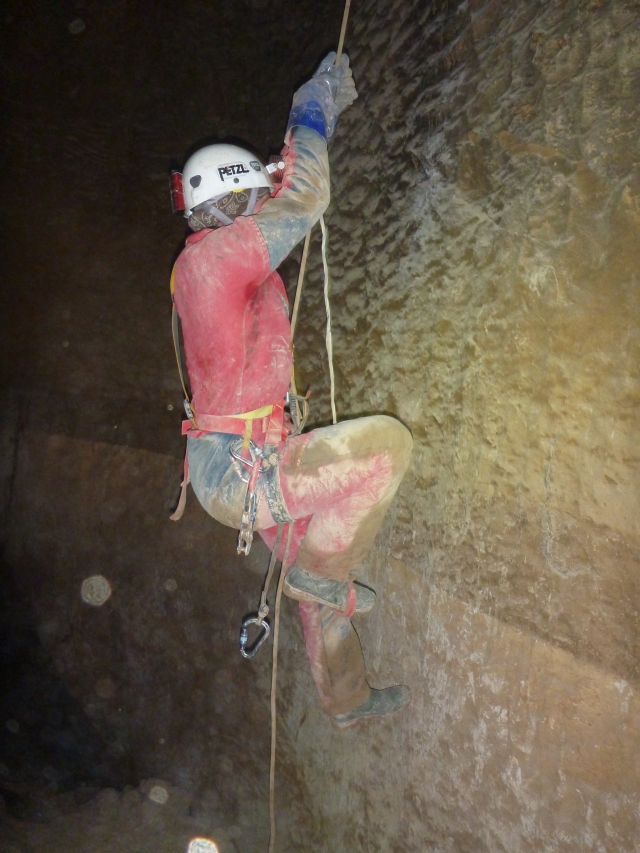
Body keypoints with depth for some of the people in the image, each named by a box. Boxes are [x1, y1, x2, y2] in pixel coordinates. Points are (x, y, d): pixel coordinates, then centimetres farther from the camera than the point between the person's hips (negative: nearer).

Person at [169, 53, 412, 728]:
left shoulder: (206, 261, 14)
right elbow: (304, 199, -16)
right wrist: (315, 108, 0)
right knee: (388, 439, -13)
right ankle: (323, 570, 3)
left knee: (314, 574, 21)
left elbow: (285, 189, 24)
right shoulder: (217, 253, -15)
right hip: (240, 471, -10)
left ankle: (345, 698, 41)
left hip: (229, 466, 10)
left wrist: (313, 114, 23)